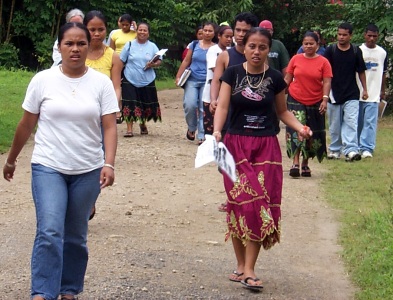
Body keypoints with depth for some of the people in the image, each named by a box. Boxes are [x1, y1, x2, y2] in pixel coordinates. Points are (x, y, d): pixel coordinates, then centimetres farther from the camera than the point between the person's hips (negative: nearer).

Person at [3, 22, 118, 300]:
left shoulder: (101, 83, -1)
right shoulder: (43, 80, -2)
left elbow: (110, 127, -4)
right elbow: (27, 124, 7)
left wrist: (109, 164, -17)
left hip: (87, 171, 1)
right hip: (48, 167, -1)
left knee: (76, 236, 11)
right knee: (50, 232, -15)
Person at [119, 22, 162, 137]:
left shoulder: (152, 46, 5)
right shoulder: (130, 45, 2)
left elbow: (159, 61, 5)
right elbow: (121, 62, 3)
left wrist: (153, 64, -16)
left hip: (147, 81, 2)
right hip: (130, 80, -2)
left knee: (146, 105, 10)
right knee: (130, 105, -9)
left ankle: (143, 123, 35)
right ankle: (129, 129, -3)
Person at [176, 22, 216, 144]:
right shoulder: (194, 45, 7)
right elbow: (186, 61, 10)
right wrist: (178, 76, 4)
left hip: (207, 82, -1)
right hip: (192, 80, 1)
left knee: (204, 109, -4)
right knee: (190, 105, -13)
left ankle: (202, 136, 1)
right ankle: (191, 128, 14)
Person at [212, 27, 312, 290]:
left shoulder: (275, 78, 1)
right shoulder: (233, 74, 0)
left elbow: (282, 111, 10)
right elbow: (222, 106, -6)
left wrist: (300, 128, -8)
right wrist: (217, 130, -24)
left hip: (266, 147, 0)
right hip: (236, 145, 0)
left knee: (262, 205, -4)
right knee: (241, 204, -2)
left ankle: (249, 269, -2)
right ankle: (241, 265, 12)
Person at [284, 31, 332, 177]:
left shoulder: (323, 62, -1)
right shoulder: (296, 59, 3)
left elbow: (327, 82, -5)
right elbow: (287, 79, 7)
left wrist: (325, 99, -17)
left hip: (315, 103, 1)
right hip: (295, 101, -1)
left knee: (313, 134, 8)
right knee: (296, 130, -14)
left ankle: (305, 163, 21)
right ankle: (295, 163, -16)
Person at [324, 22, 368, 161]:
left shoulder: (356, 51, 2)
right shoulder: (330, 50, -2)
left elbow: (361, 71, 10)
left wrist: (365, 89, 8)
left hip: (351, 94, 0)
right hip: (334, 94, 0)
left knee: (351, 122, -12)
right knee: (334, 125, 10)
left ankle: (351, 150, -19)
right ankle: (334, 149, 22)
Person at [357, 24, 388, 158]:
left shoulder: (382, 53, 7)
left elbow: (384, 74, 16)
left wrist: (383, 91, 16)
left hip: (374, 93, 1)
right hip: (357, 93, -1)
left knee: (370, 122, -8)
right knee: (358, 122, 7)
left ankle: (367, 148, -11)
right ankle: (357, 147, 17)